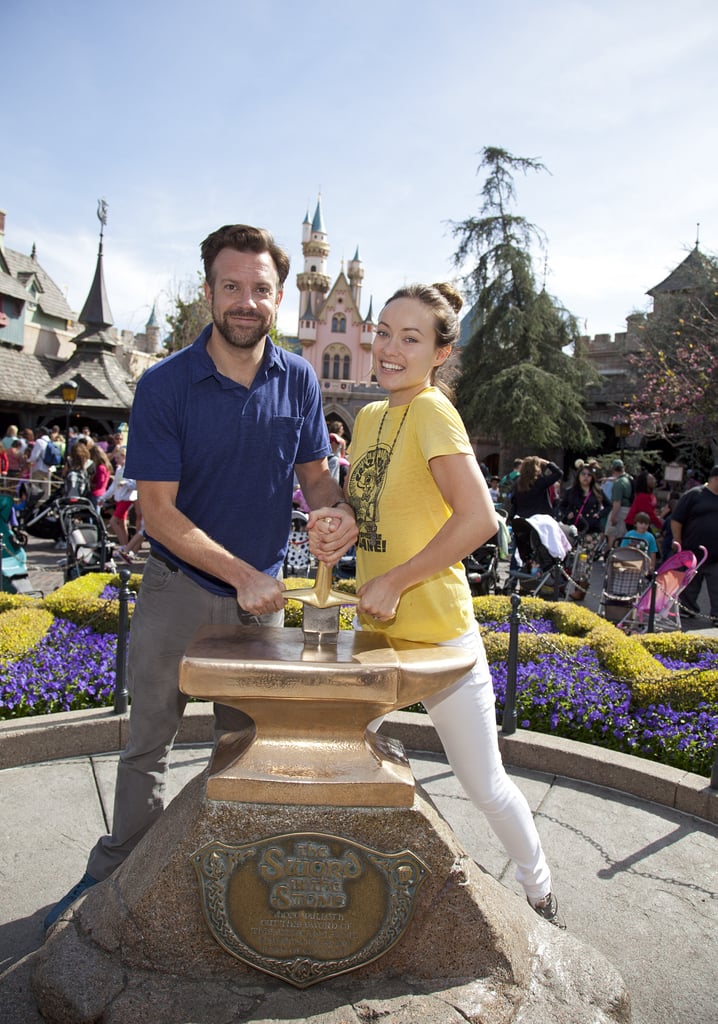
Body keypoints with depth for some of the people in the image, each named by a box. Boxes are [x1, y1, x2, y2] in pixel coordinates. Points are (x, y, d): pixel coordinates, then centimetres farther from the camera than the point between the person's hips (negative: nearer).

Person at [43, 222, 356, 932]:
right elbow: (158, 508, -14)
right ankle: (116, 872, 34)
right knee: (148, 741, 12)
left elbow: (315, 474, 4)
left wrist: (338, 510, -20)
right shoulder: (165, 385, -12)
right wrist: (242, 574, -20)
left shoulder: (298, 380, -2)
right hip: (178, 587, -2)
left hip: (261, 592, 3)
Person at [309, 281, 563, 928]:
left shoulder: (432, 412, -16)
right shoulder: (369, 416, 8)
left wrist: (393, 582, -19)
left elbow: (479, 519, -25)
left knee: (485, 785, 8)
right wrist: (336, 523, -4)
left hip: (437, 632, -7)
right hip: (375, 629, 7)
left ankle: (541, 895, 36)